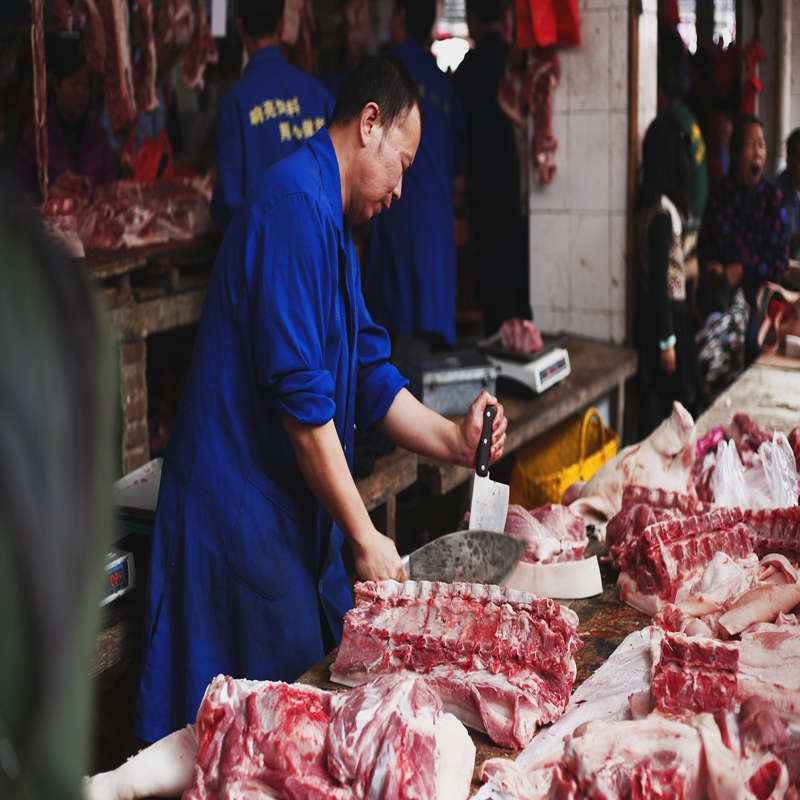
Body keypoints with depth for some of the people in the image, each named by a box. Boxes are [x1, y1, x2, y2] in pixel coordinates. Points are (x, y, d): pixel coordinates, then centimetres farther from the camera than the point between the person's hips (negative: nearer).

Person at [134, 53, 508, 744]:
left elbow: (370, 378, 19)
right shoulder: (295, 205, -18)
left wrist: (453, 441, 5)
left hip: (295, 514, 10)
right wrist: (364, 537, -18)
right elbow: (301, 398, -23)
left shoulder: (331, 222, 16)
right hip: (244, 518, -10)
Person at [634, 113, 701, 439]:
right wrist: (667, 341, -18)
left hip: (652, 310, 9)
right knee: (666, 400, 3)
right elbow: (660, 279, -21)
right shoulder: (663, 212, -21)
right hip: (667, 312, -9)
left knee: (655, 400, 14)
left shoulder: (648, 204, 4)